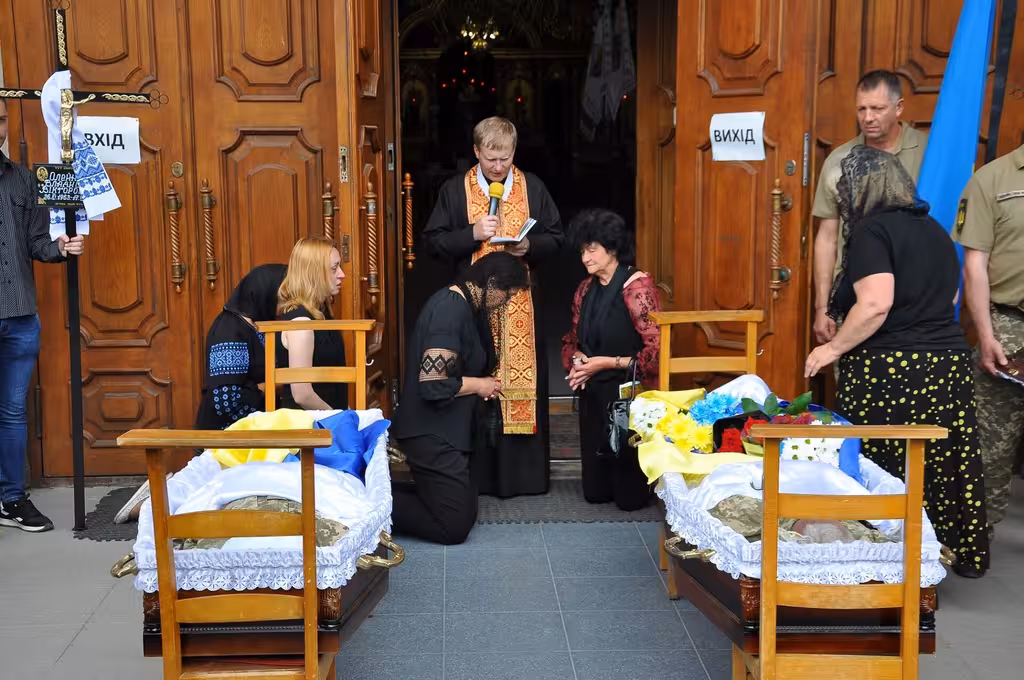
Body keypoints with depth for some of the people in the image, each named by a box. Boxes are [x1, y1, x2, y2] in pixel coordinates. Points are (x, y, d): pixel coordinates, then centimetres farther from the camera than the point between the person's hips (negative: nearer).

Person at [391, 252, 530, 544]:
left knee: (464, 514, 15)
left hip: (448, 431, 10)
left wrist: (481, 384, 5)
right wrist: (478, 385, -13)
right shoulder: (451, 310, -21)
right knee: (454, 528, -5)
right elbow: (433, 383, -28)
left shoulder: (463, 306, 10)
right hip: (434, 435, -10)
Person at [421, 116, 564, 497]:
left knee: (524, 380, 3)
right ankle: (479, 474, 10)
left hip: (521, 302, 1)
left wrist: (530, 246, -11)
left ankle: (527, 473, 12)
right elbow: (432, 241, 1)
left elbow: (556, 237, 10)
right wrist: (472, 233, -14)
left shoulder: (533, 188, 6)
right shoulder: (455, 190, 3)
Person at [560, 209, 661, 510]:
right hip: (593, 395, 7)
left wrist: (607, 363, -18)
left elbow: (656, 350, -20)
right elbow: (572, 340, 18)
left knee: (630, 496, 2)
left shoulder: (637, 287, -15)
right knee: (595, 493, 10)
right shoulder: (586, 289, 7)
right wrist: (577, 361, -4)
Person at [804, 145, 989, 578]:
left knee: (882, 472, 1)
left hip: (890, 371, -8)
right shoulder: (934, 229, 15)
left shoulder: (872, 230, -10)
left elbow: (876, 303, -21)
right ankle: (963, 554, 23)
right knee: (946, 464, 14)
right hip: (949, 361, 8)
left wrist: (834, 348, -11)